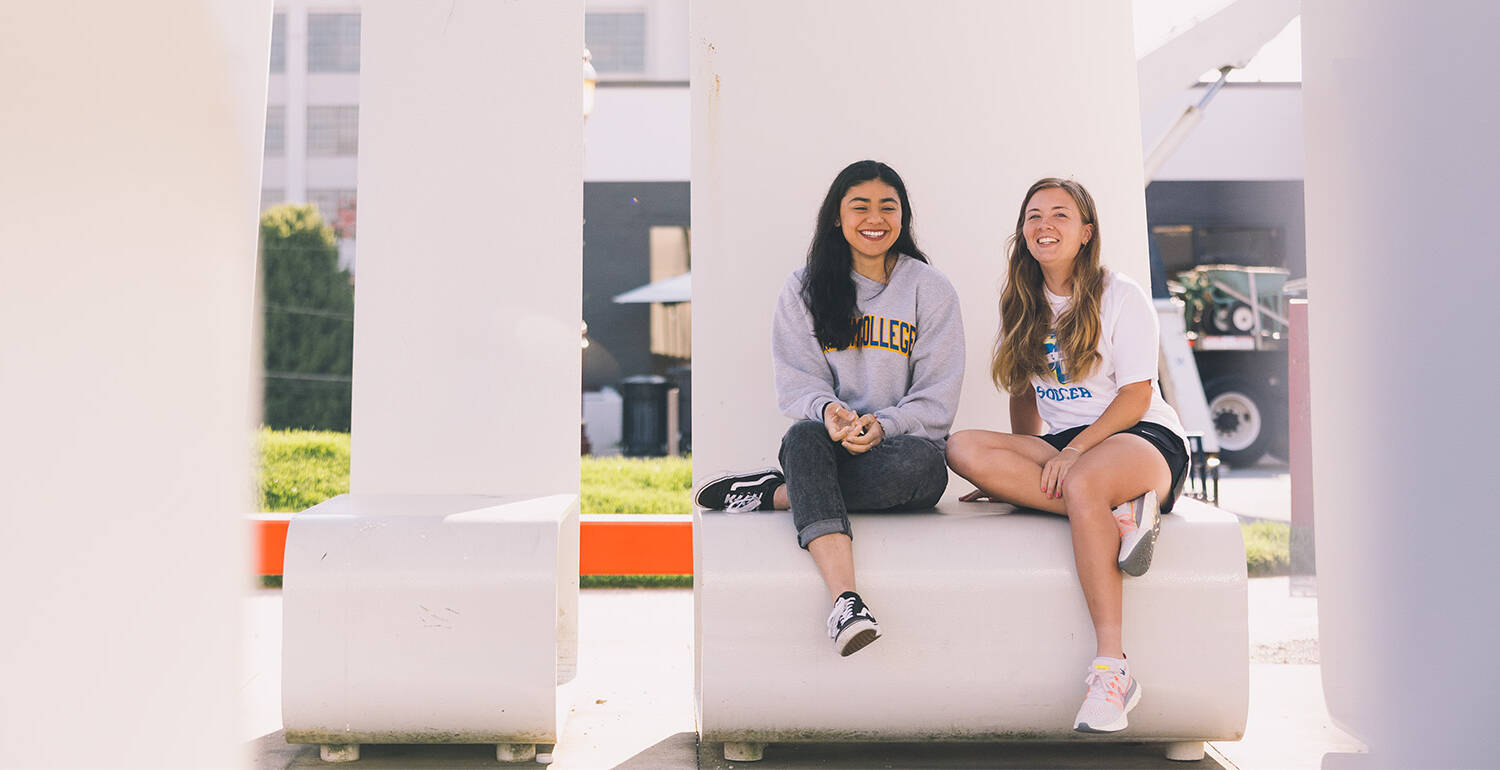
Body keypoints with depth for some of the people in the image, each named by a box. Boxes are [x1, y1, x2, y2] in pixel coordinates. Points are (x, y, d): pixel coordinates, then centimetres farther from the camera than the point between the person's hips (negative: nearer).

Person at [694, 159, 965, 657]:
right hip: (826, 445, 0)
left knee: (925, 465, -36)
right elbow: (797, 383, 1)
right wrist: (827, 409, -22)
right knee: (804, 435, -36)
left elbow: (937, 399, 0)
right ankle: (845, 598, -48)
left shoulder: (931, 290, 6)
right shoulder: (804, 289, 10)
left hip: (900, 442, 0)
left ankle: (776, 493, -22)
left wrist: (883, 425, -19)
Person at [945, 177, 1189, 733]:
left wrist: (1074, 450, -20)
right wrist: (1019, 469, 9)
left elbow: (1137, 395, -7)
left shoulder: (1120, 296, 0)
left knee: (1083, 482, -41)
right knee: (963, 448, -24)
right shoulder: (1024, 306, 16)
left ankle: (1111, 666, -39)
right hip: (1060, 449, 5)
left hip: (1144, 440, -5)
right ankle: (1120, 515, -31)